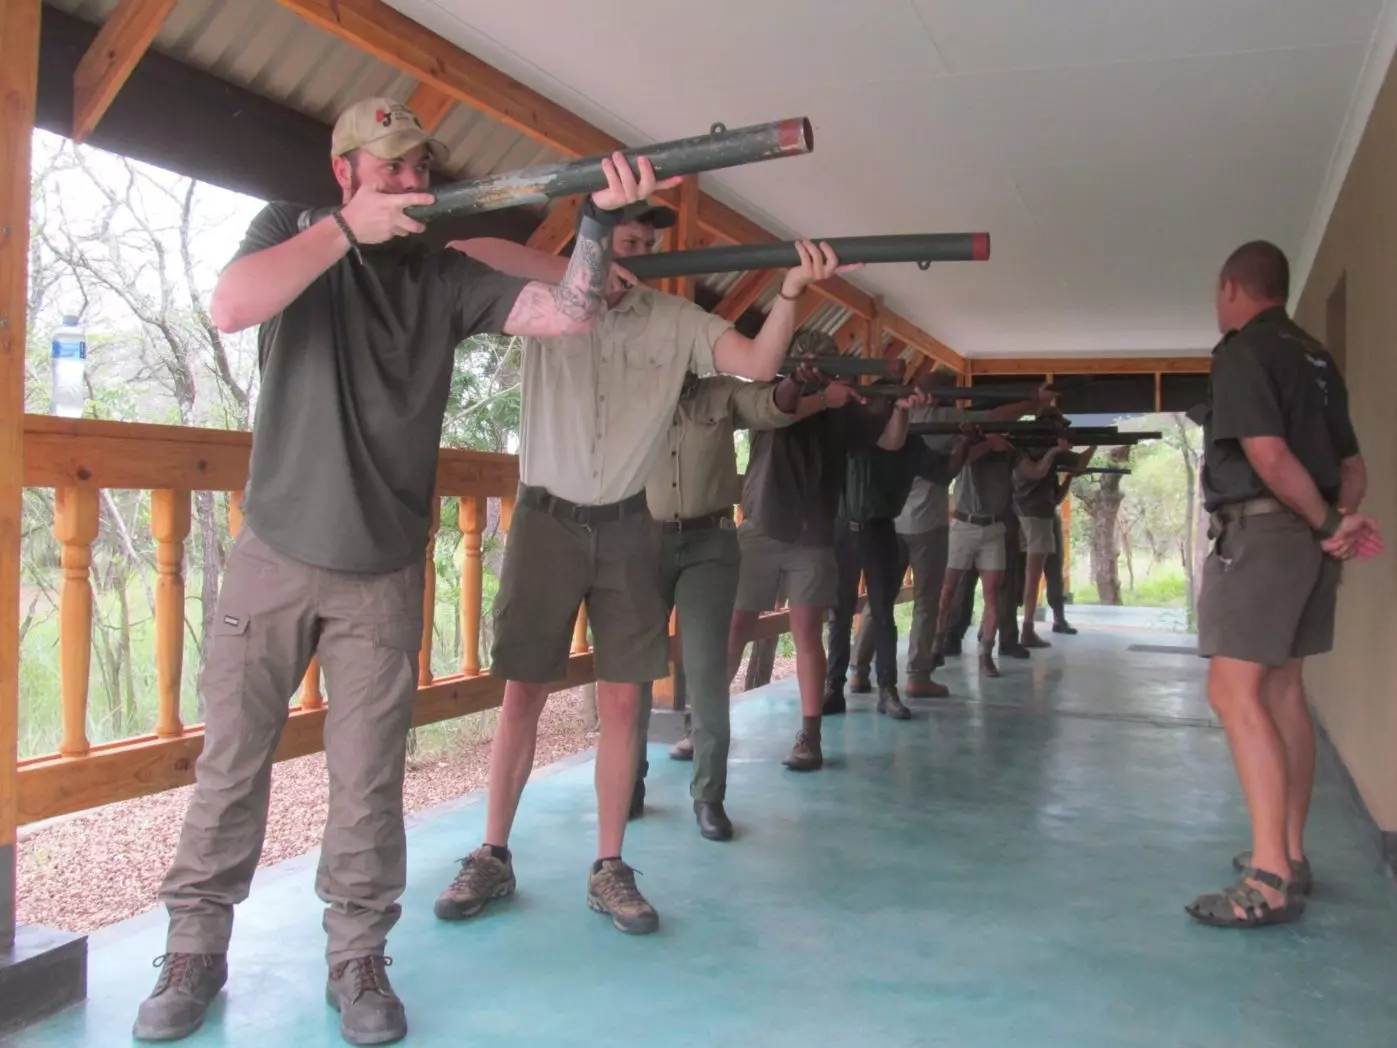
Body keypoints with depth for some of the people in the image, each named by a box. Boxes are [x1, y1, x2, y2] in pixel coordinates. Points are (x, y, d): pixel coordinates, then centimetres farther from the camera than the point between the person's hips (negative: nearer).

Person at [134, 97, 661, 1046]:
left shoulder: (443, 274, 5)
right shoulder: (295, 231, 2)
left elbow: (567, 314, -6)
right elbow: (231, 307, -20)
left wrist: (601, 220, -20)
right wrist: (350, 229, -20)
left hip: (384, 573, 1)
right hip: (275, 557, 0)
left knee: (369, 779, 4)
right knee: (232, 759, 7)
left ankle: (358, 960, 18)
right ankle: (196, 951, 22)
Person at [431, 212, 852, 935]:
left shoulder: (675, 320, 3)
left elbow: (759, 364, -7)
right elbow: (467, 247, -19)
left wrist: (791, 290, -23)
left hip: (625, 527, 2)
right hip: (547, 520, -2)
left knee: (623, 699, 2)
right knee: (523, 694, 5)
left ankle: (609, 869, 14)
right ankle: (492, 857, 19)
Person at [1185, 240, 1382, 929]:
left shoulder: (1242, 352, -10)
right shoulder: (1315, 356, 18)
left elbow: (1268, 455, -20)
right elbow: (1351, 461, 15)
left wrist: (1327, 525, -11)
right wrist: (1343, 519, -2)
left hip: (1262, 530, -9)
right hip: (1307, 534, 9)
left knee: (1234, 692, -11)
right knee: (1282, 690, 13)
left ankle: (1272, 878, -14)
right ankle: (1289, 854, 20)